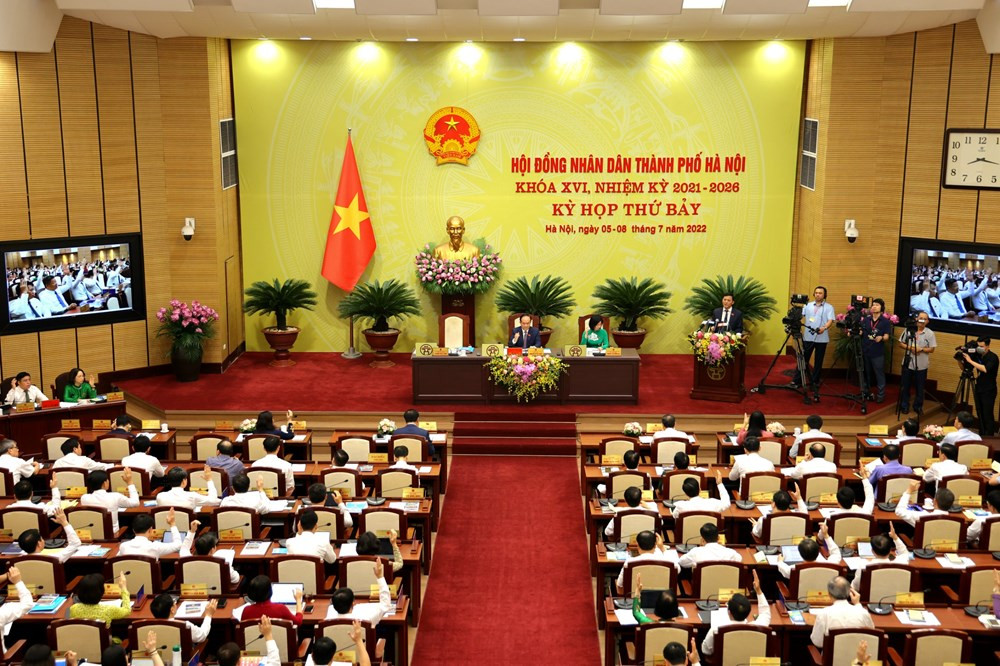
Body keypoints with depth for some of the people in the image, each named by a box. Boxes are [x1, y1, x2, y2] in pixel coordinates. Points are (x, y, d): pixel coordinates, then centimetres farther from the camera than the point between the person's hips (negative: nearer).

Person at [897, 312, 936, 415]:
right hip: (908, 363, 1)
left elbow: (932, 349, -3)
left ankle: (918, 406, 23)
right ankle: (904, 406, 21)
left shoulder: (930, 333, -3)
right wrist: (910, 348, -14)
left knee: (920, 387, 8)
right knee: (905, 386, 8)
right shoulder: (908, 330, -1)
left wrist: (921, 349, -19)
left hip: (921, 365, -1)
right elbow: (900, 343, 3)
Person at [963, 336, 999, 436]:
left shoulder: (993, 357, -15)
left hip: (988, 391, -6)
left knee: (988, 415, -5)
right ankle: (981, 435, 21)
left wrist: (970, 361, -28)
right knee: (980, 414, 11)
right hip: (978, 389, 6)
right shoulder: (978, 356, 4)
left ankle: (989, 438, 1)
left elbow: (985, 369, -32)